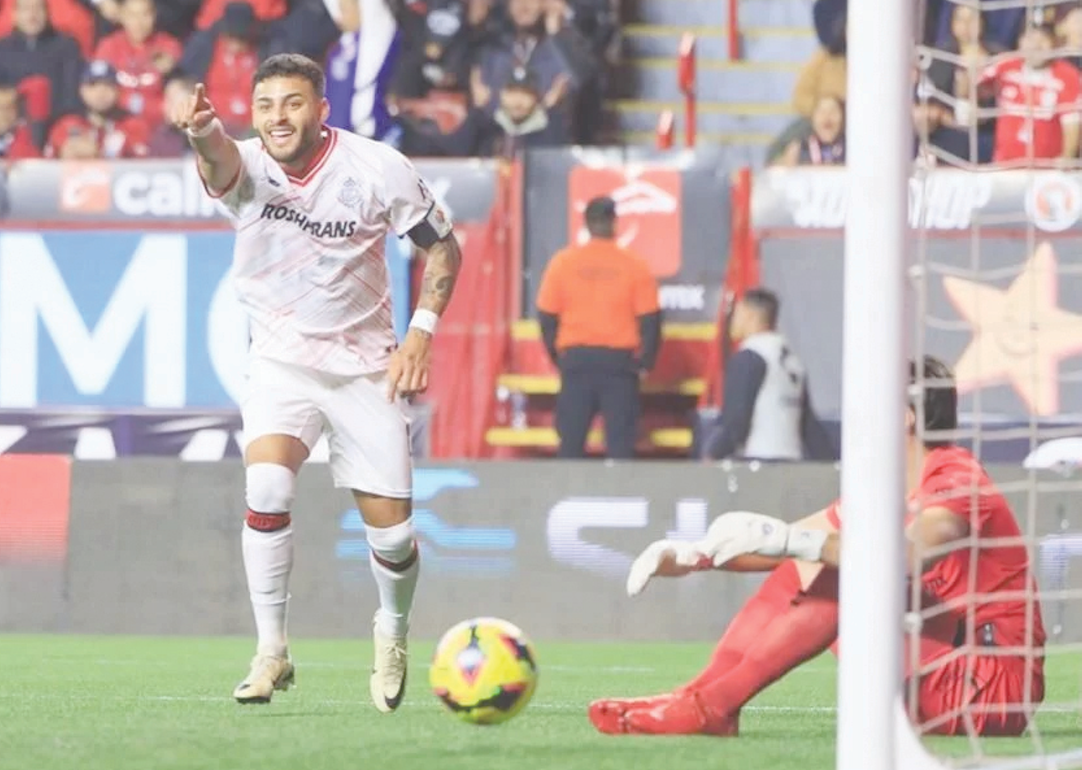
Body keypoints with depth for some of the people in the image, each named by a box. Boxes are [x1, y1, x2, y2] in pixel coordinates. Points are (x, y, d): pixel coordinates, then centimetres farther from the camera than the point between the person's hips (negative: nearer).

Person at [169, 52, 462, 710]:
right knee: (267, 485, -27)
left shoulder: (378, 169, -12)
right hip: (281, 360, 0)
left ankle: (393, 631, 33)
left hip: (366, 366, 0)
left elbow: (443, 245, 1)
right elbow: (221, 159, -40)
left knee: (391, 531, -1)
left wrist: (421, 332, -11)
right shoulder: (247, 168, -14)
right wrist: (204, 131, -65)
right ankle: (272, 650, -13)